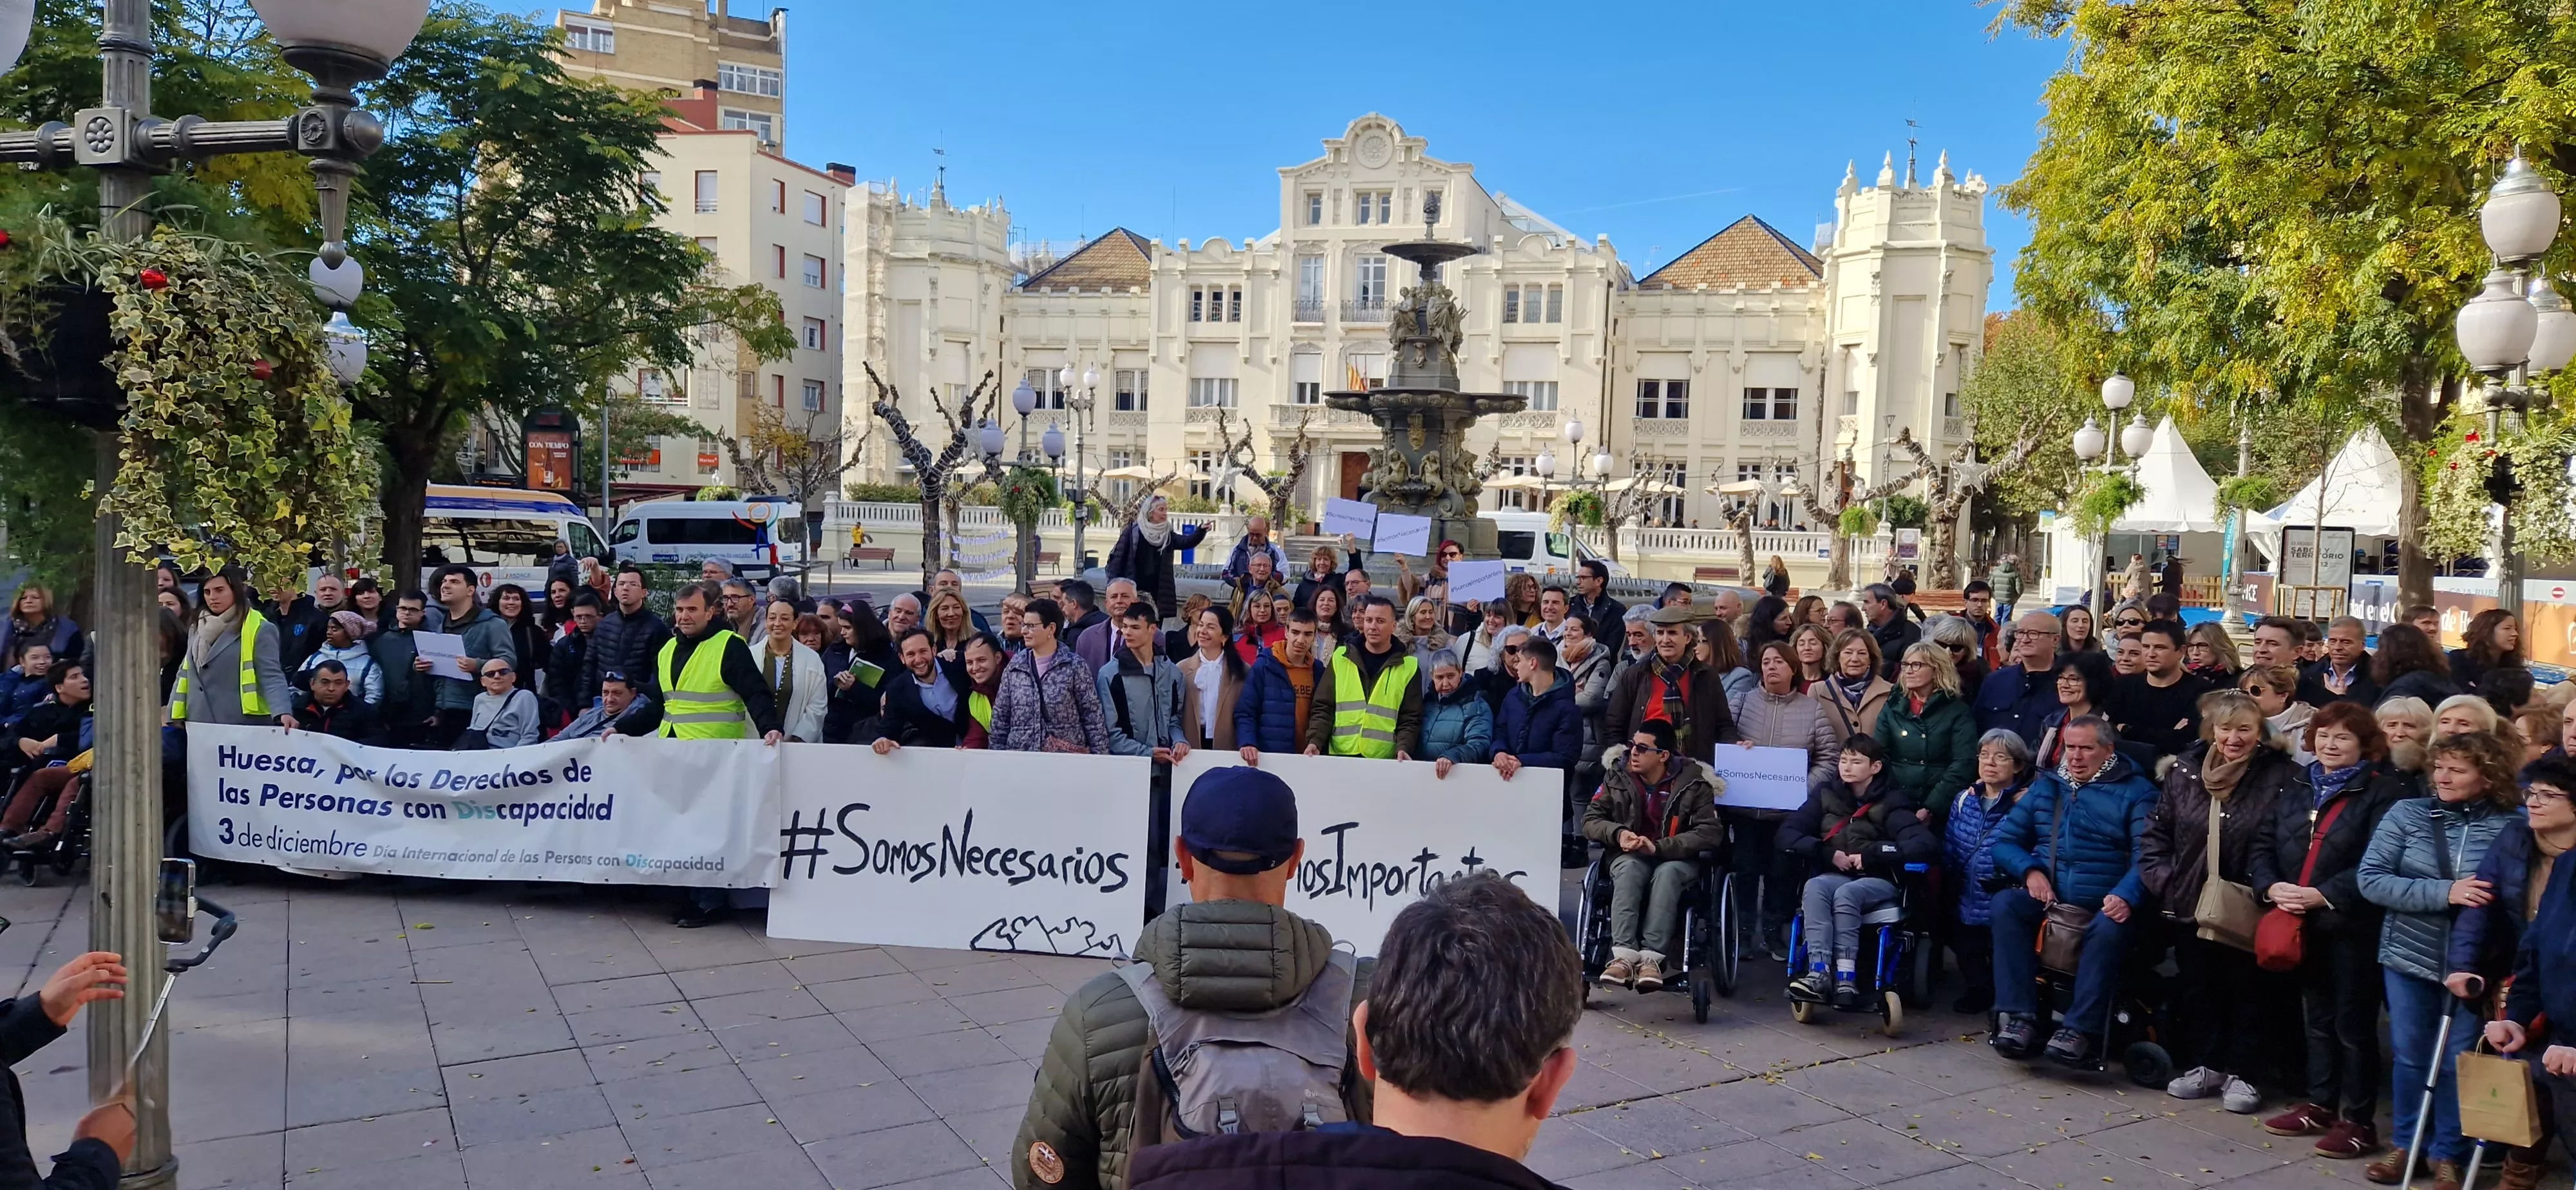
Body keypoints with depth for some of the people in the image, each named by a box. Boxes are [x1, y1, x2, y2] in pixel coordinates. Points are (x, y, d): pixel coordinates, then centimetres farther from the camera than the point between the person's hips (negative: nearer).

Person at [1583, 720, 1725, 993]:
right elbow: (1590, 820, 3)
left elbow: (1712, 832, -16)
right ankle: (1623, 955, -47)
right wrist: (1618, 833, -20)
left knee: (1667, 872, -37)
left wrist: (1659, 847, -25)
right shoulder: (1617, 776, 0)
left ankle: (1651, 957, -46)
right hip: (1630, 856, 1)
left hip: (1676, 859, -1)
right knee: (1629, 868, -34)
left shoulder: (1693, 782, -8)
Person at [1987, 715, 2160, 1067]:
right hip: (2046, 898, 4)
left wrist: (2126, 895, -28)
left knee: (2109, 928, -36)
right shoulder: (2045, 786, 18)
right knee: (2003, 904, -26)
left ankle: (2081, 1029, -29)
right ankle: (2021, 1017, -26)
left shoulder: (2135, 792, 6)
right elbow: (2004, 841, 13)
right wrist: (2030, 870, -8)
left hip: (2104, 904, -3)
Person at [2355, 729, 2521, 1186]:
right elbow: (2371, 879, -9)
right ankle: (2406, 1145, 29)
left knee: (2458, 1061, 8)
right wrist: (2443, 893, -19)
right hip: (2409, 956, 1)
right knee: (2410, 1056, 12)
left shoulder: (2511, 825, -8)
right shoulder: (2407, 813, -4)